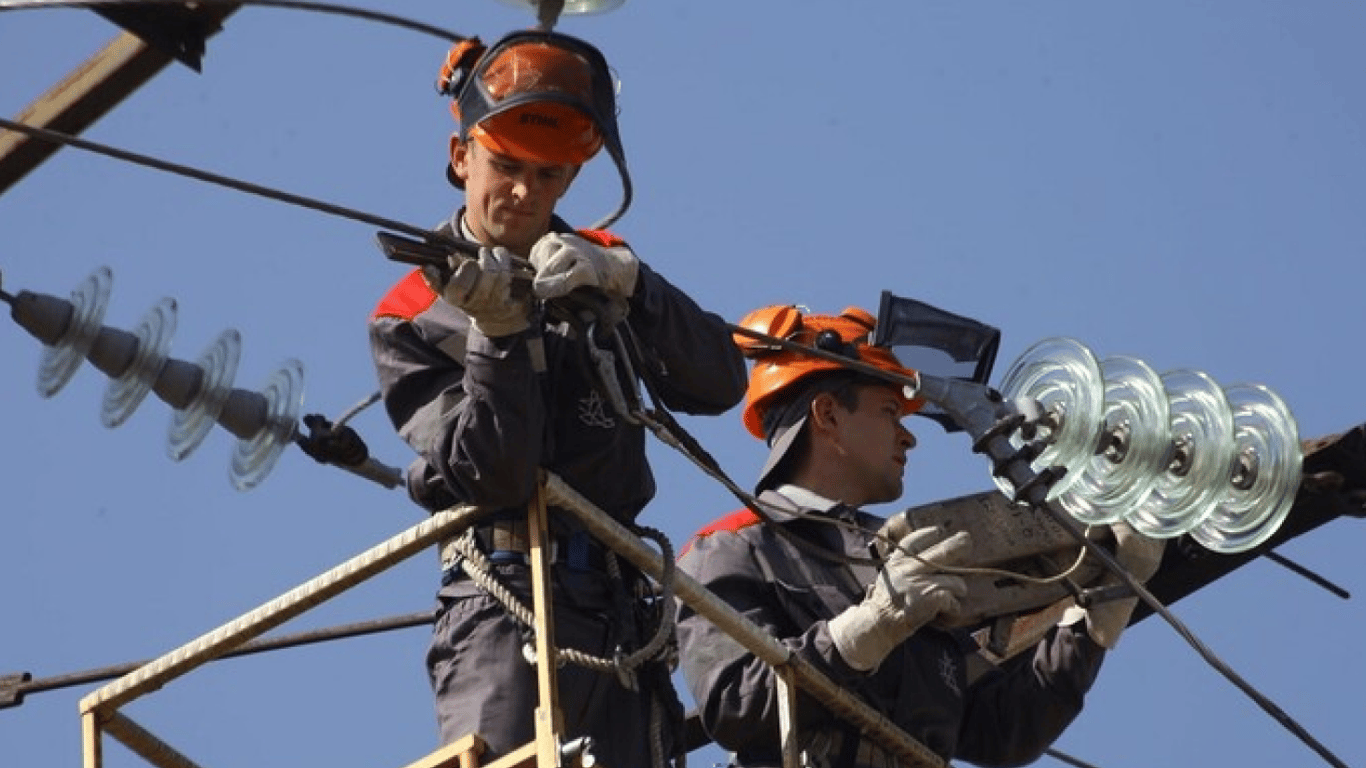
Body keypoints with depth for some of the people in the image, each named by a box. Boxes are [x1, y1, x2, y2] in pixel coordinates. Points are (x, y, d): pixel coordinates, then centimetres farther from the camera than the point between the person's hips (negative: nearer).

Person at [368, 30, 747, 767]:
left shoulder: (597, 269, 15)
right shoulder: (410, 320, 2)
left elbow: (720, 383, 0)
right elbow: (493, 476, -10)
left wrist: (622, 282, -14)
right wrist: (498, 332, -21)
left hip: (618, 614, 5)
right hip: (504, 601, -5)